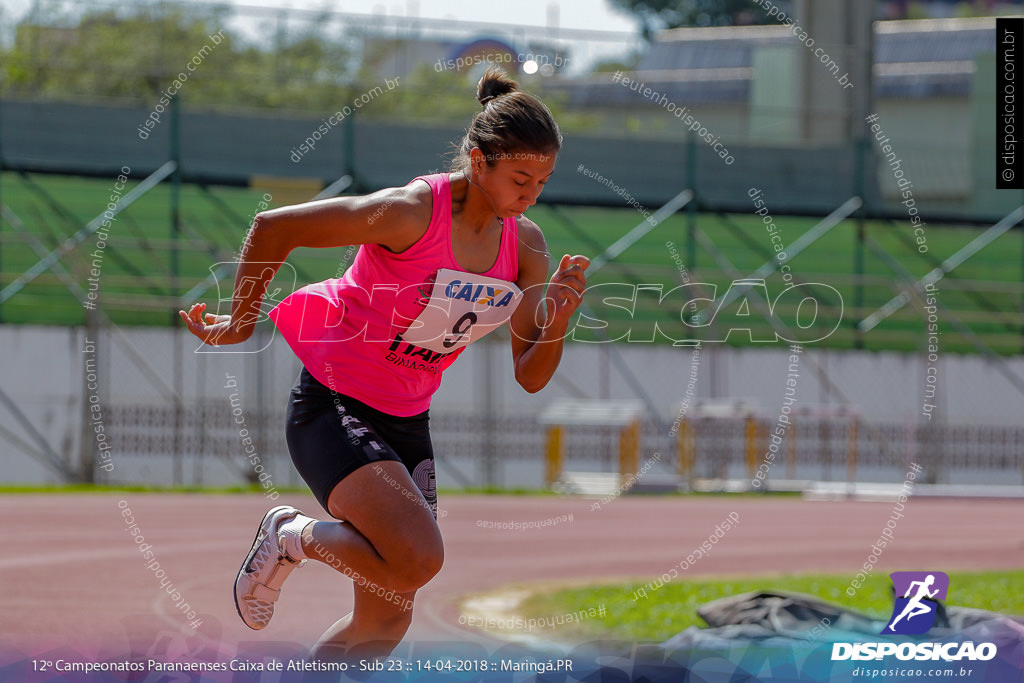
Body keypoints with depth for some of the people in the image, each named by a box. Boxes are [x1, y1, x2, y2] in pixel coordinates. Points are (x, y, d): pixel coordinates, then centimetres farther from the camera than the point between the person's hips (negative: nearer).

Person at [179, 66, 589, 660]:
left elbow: (531, 376, -1)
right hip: (333, 405, -7)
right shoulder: (410, 211, -22)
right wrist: (240, 323, -4)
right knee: (418, 559, -28)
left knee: (387, 622, 8)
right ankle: (292, 537, 0)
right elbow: (272, 227, -14)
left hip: (406, 423, 7)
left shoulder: (525, 243, -2)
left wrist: (559, 319, -21)